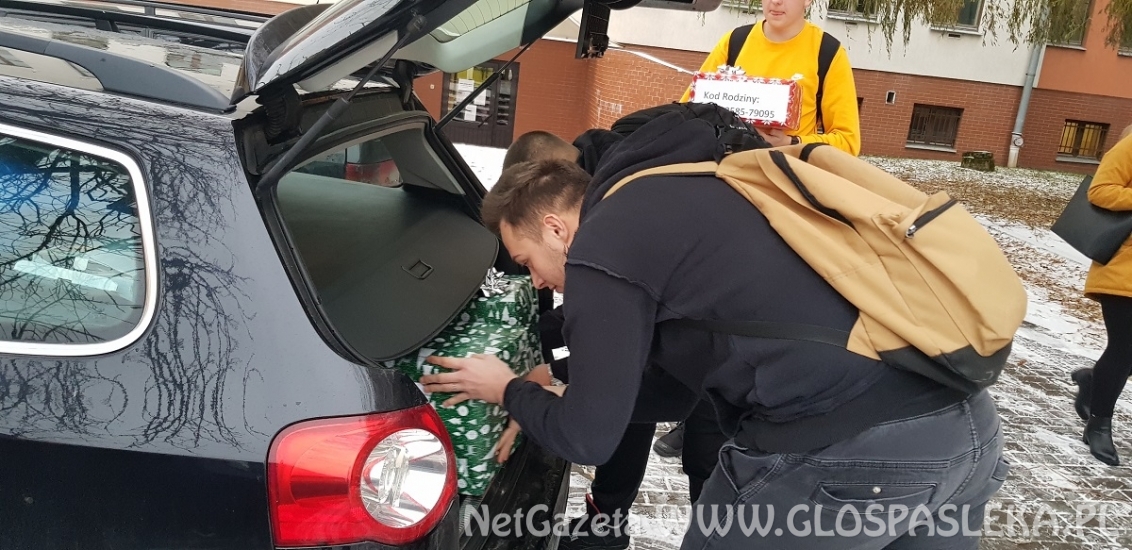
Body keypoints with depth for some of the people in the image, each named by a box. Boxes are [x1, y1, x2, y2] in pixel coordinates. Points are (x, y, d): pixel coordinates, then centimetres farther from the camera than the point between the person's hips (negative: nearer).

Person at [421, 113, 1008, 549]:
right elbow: (670, 391, 27)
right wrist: (544, 403, 30)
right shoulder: (677, 196, 23)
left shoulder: (602, 246, -4)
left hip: (841, 456, -9)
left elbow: (589, 439, 2)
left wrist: (510, 392, 20)